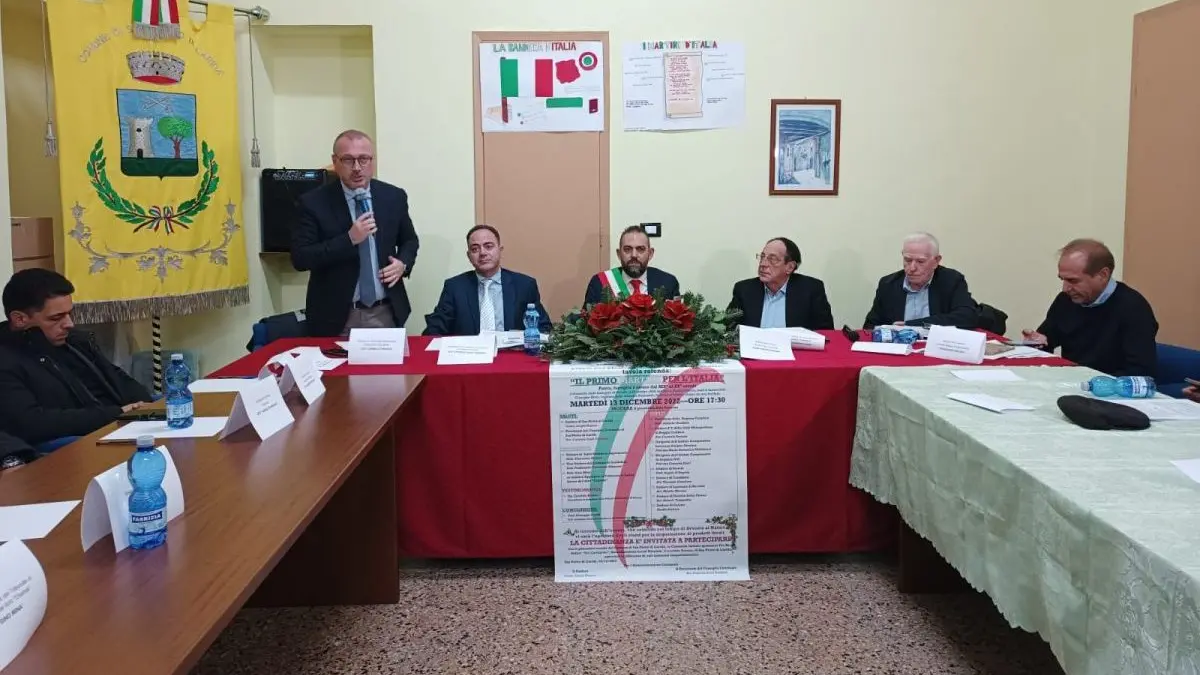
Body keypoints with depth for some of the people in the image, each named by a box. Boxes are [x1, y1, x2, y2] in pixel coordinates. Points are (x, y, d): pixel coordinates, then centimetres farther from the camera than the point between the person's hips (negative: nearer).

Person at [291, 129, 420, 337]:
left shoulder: (394, 197, 2)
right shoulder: (314, 202, -7)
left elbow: (409, 240, 16)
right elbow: (300, 258, -12)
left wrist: (403, 263, -6)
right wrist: (349, 239, -21)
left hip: (386, 314, 2)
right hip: (336, 317, -2)